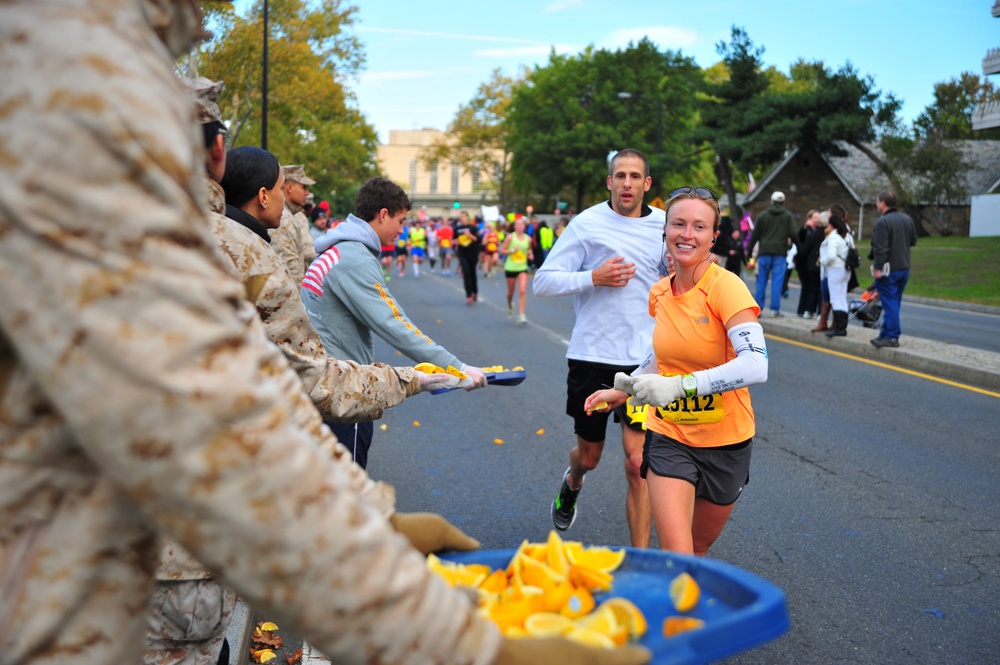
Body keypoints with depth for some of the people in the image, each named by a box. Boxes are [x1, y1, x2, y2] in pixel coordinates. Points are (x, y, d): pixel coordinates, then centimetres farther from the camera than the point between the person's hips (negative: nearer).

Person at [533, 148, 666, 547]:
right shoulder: (587, 224, -5)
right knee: (589, 455, 16)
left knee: (638, 462, -6)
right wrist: (594, 278, -18)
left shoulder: (663, 226, 5)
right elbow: (542, 282, -6)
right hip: (591, 355, -1)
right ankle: (572, 484, 53)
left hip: (643, 360, 1)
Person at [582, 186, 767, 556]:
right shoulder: (659, 294, 0)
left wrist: (680, 385, -39)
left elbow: (755, 366, -33)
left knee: (698, 550, 18)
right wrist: (624, 390, 12)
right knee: (676, 557, -14)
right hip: (670, 438, 3)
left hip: (725, 441, -2)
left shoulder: (726, 287, -18)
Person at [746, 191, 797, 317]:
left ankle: (758, 307, 6)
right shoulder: (788, 216, 3)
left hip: (764, 252, 1)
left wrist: (749, 250, 14)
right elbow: (793, 233, -4)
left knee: (761, 281, 7)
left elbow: (755, 234, 7)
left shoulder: (763, 215, 7)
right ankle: (775, 309, -5)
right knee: (777, 281, -1)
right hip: (780, 253, -1)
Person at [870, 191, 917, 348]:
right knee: (894, 302, 13)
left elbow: (880, 248, -22)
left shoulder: (882, 222, -17)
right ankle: (886, 334, 19)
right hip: (904, 268, 8)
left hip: (888, 269, -8)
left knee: (890, 303, -4)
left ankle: (892, 337, -4)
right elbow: (913, 240, 17)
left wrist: (878, 267, -19)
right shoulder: (907, 219, 9)